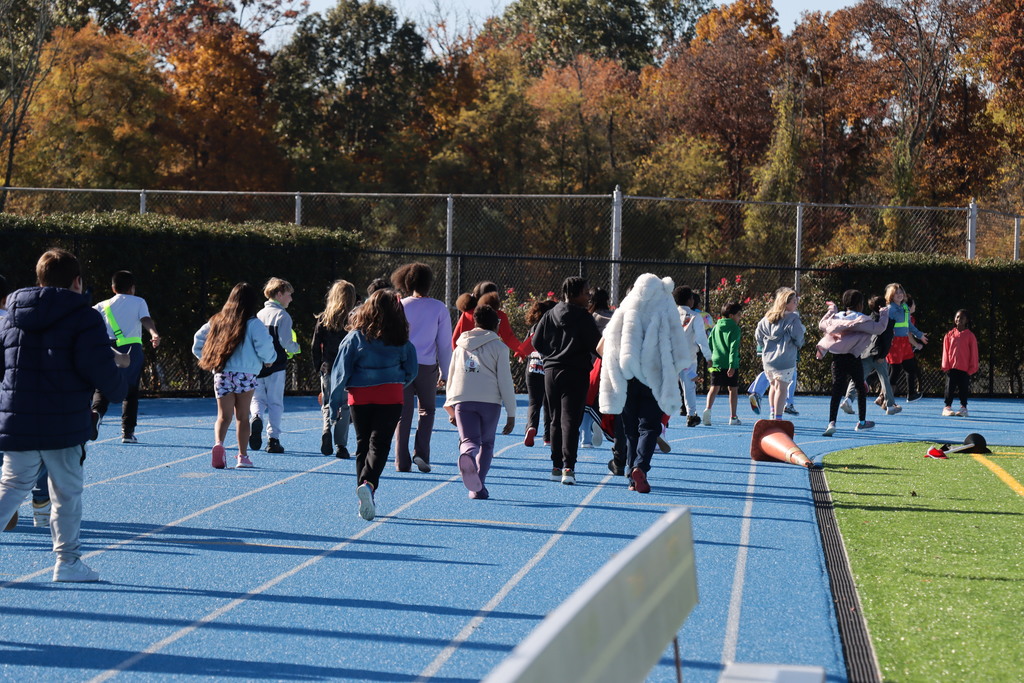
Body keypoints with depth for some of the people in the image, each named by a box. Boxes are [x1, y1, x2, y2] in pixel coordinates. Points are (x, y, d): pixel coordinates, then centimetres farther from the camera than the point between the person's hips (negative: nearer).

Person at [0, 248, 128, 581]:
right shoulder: (83, 317, -7)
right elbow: (100, 369, -16)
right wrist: (120, 388, 5)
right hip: (64, 426, -4)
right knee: (67, 493, 8)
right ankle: (68, 562, 14)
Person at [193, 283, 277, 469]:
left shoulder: (216, 321, 8)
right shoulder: (253, 324, -6)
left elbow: (198, 340, 12)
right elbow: (265, 348, -14)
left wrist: (208, 359, 24)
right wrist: (269, 360, 8)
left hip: (221, 375, 3)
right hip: (245, 375, -3)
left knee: (224, 416, 4)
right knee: (242, 416, 9)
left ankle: (218, 443, -23)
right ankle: (242, 456, 12)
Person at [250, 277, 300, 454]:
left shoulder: (259, 314, 10)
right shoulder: (282, 315, -8)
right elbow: (285, 342, -15)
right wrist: (295, 347, 5)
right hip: (275, 367, -4)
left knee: (258, 399, 14)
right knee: (275, 403, 4)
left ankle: (256, 417, -18)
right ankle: (273, 440, 3)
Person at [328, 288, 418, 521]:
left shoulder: (355, 337, -4)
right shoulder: (401, 340, 0)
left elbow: (341, 371, -5)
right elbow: (412, 370, 7)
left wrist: (335, 402, 2)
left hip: (360, 396, 0)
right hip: (391, 397, 0)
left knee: (363, 444, 10)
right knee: (380, 443, -3)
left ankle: (366, 497, 9)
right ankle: (369, 483, -28)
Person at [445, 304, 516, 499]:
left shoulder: (461, 346, 19)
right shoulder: (499, 347, 6)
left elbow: (450, 378, 21)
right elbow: (505, 382, 1)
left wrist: (450, 406, 29)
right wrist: (511, 414, 3)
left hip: (462, 400, 2)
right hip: (490, 401, -2)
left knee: (469, 440, -2)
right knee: (486, 443, 12)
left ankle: (467, 455, -40)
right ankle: (478, 487, 0)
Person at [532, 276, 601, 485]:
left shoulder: (549, 316, 5)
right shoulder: (583, 317, -9)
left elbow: (537, 342, 6)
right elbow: (596, 345, -10)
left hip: (551, 371, 5)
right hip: (575, 373, -5)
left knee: (556, 420, 14)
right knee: (570, 420, -7)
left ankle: (556, 466, 16)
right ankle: (568, 467, -17)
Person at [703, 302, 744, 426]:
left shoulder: (716, 327, 11)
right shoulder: (735, 329, -7)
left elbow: (709, 344, 15)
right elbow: (734, 347, -15)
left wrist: (711, 357, 28)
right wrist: (732, 365, -20)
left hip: (716, 363, 4)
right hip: (730, 364, -4)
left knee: (714, 388, 1)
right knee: (733, 389, 7)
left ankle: (708, 409, -24)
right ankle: (733, 417, 12)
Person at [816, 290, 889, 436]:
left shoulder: (836, 317, 8)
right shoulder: (861, 319, -6)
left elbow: (821, 325, 19)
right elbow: (879, 328, -8)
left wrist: (831, 311, 31)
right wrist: (884, 315, 9)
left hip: (837, 358, 3)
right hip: (853, 358, -3)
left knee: (837, 391, -2)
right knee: (860, 388, 17)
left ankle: (832, 423, -19)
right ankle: (861, 421, 25)